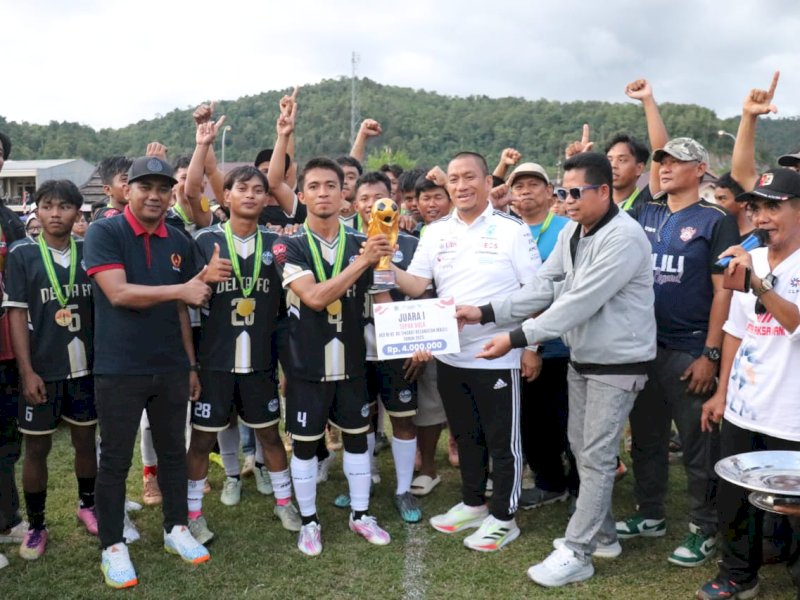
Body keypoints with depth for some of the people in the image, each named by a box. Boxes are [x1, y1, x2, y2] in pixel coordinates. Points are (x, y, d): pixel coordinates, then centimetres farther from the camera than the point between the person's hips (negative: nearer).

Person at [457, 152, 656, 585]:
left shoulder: (624, 237, -23)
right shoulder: (571, 233, 6)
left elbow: (580, 302, -28)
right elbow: (543, 287, 3)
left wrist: (516, 339, -28)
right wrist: (487, 313, -8)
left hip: (617, 362, -9)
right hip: (581, 358, 9)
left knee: (596, 457, -1)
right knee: (581, 449, 16)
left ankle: (577, 553, 9)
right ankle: (601, 535, 31)